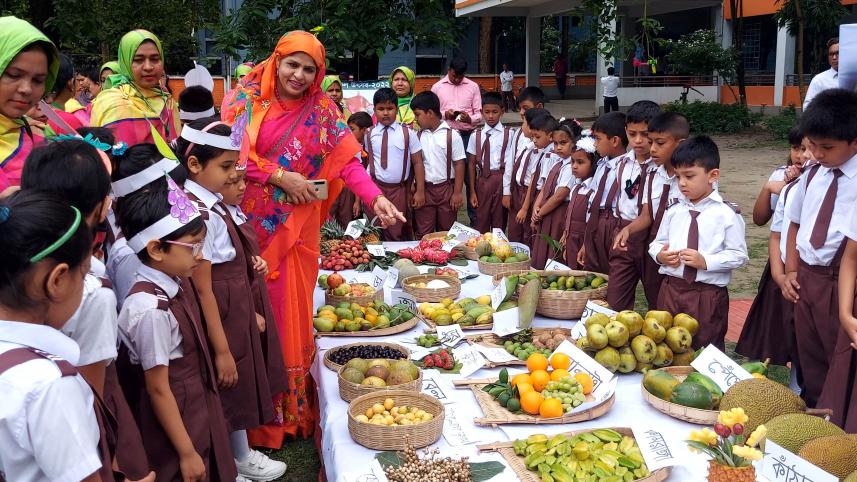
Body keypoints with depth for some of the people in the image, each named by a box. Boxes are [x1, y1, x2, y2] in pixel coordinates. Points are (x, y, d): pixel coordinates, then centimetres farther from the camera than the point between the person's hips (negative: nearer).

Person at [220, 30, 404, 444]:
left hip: (295, 230, 1)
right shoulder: (246, 98, -1)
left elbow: (347, 161, -5)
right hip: (249, 225, -1)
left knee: (290, 313, 6)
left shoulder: (322, 110, 4)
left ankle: (293, 412, 19)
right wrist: (279, 176, -15)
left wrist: (376, 198, -20)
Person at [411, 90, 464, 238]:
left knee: (446, 230, 10)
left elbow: (459, 164, -6)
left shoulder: (452, 135, -7)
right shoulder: (419, 136, 3)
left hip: (446, 188, -2)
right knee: (423, 233, 6)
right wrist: (418, 191, -2)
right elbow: (417, 163, 4)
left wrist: (457, 192, -8)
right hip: (424, 189, 2)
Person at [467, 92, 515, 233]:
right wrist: (472, 191, 3)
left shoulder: (509, 134, -3)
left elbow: (511, 163, -3)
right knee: (481, 222, 8)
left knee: (500, 221, 8)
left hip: (502, 179, -2)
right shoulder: (476, 135, 3)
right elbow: (471, 164, 5)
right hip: (483, 180, 2)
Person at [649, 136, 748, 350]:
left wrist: (705, 261, -19)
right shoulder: (674, 211, 5)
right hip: (671, 289, 4)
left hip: (708, 294, -4)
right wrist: (660, 255, -7)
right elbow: (658, 242, 14)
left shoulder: (726, 214, -8)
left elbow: (739, 255, -9)